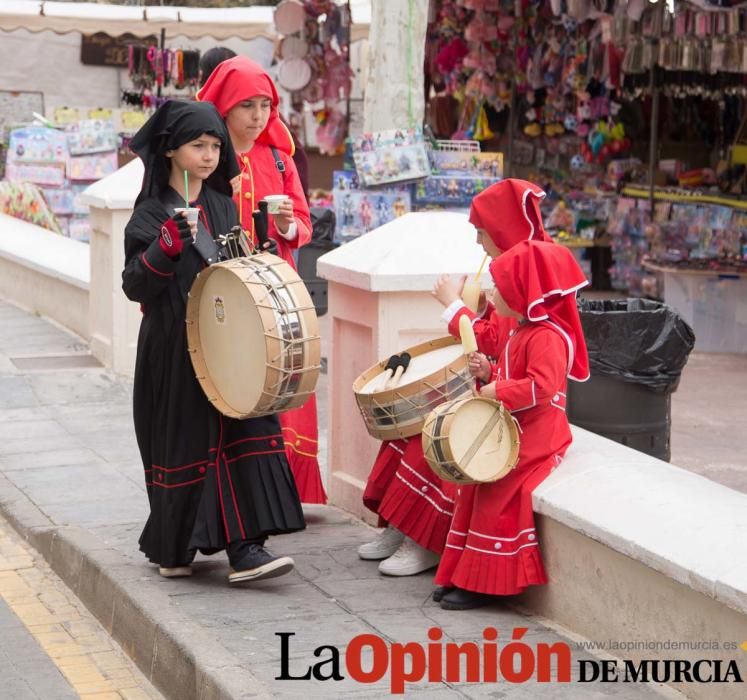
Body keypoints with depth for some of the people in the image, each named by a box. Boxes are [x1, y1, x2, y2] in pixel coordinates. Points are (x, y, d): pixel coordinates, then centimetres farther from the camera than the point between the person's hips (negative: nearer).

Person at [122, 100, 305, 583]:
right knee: (184, 445, 0)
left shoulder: (223, 205, 10)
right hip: (175, 352, -5)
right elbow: (134, 286, -13)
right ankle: (173, 548, 16)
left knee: (244, 433, -3)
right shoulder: (151, 213, -6)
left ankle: (244, 549, 0)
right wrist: (167, 246, -25)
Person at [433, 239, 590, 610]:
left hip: (533, 443, -11)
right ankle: (463, 576, 20)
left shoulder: (548, 336, -19)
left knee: (497, 502, -12)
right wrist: (488, 374, 6)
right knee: (473, 494, 11)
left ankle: (483, 584, -4)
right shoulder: (523, 332, 16)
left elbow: (542, 385, -30)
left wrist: (498, 392, -26)